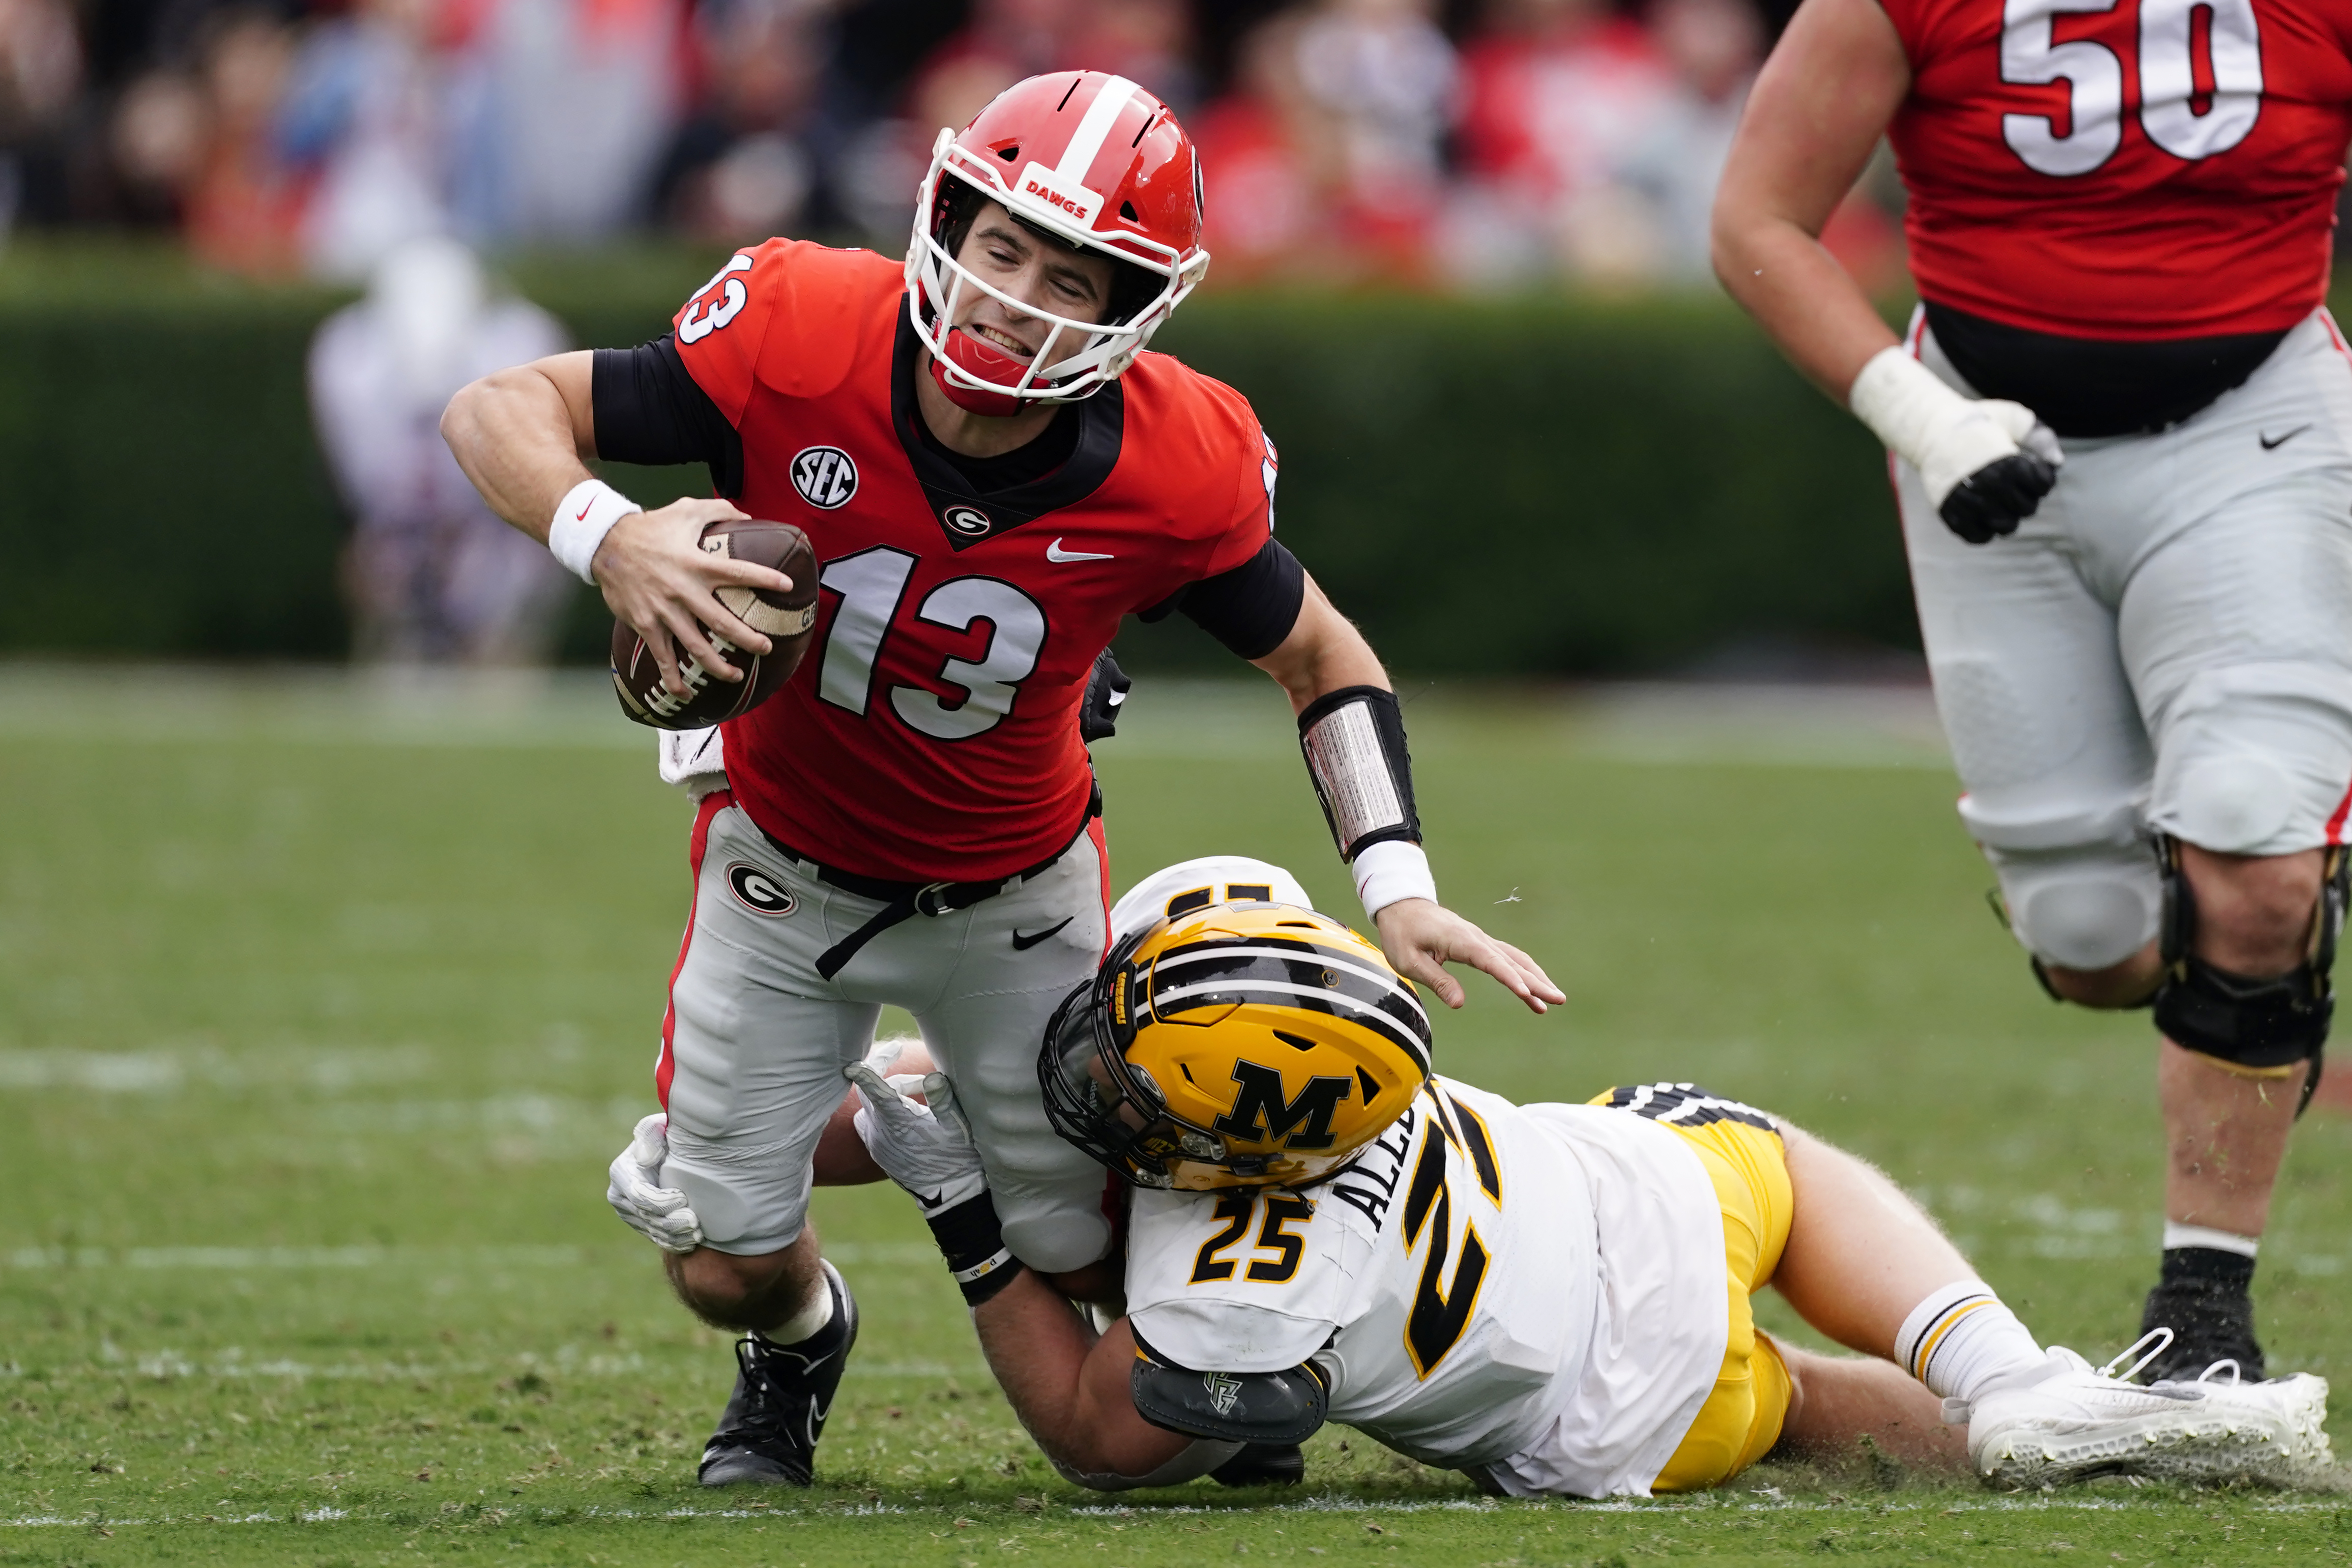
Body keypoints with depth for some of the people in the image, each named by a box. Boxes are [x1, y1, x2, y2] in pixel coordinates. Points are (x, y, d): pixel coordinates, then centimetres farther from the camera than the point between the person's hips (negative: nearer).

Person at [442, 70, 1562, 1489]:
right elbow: (495, 410, -21)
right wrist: (607, 540, -42)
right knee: (728, 1269, 3)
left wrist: (1398, 888, -19)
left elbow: (1322, 658, -7)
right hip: (789, 872, 0)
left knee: (1094, 1259, 4)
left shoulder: (1175, 474, -26)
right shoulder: (798, 344, -30)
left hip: (1012, 893, 0)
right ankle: (798, 1346, 42)